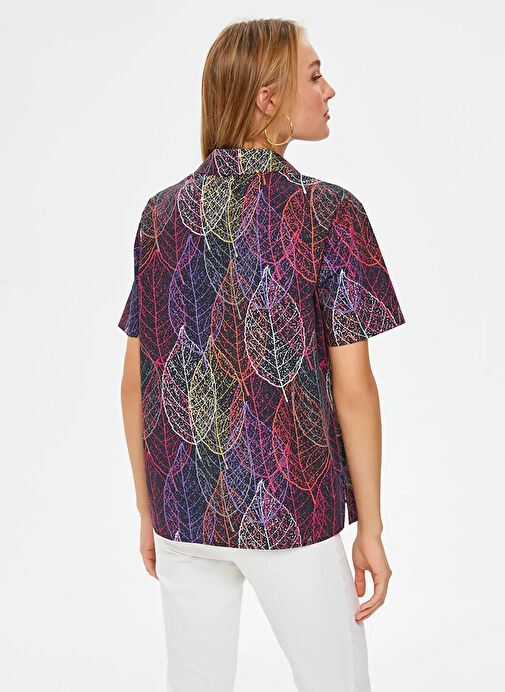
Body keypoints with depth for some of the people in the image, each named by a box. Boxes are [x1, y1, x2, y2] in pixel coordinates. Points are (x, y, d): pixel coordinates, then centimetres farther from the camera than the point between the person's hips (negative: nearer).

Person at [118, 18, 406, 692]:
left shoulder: (162, 212, 2)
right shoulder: (328, 213, -11)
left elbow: (134, 384, 4)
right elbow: (352, 388, -12)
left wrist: (149, 515, 14)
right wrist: (371, 530, -2)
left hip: (183, 512, 5)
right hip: (291, 512, -4)